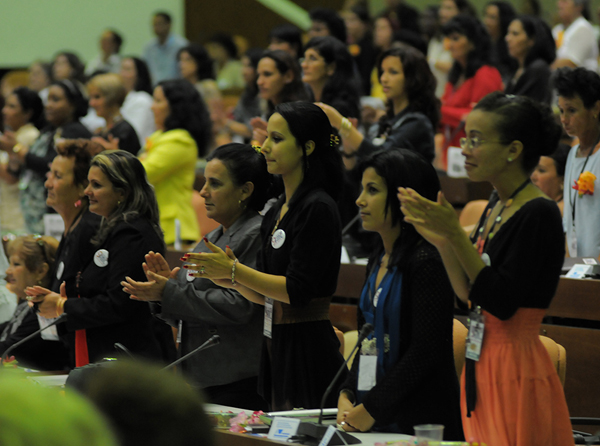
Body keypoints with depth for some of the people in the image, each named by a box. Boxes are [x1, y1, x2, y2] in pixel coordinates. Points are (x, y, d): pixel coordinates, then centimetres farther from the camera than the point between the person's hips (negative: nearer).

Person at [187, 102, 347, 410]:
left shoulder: (317, 208, -13)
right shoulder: (278, 210, 15)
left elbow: (297, 290, -19)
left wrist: (234, 270, -17)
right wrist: (231, 279, -2)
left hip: (308, 352, -9)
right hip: (278, 349, 9)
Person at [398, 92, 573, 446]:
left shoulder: (539, 214, -15)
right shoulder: (497, 205, 12)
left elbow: (502, 303, -21)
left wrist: (455, 234, -22)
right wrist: (441, 240, 1)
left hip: (518, 367, -9)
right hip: (484, 367, 9)